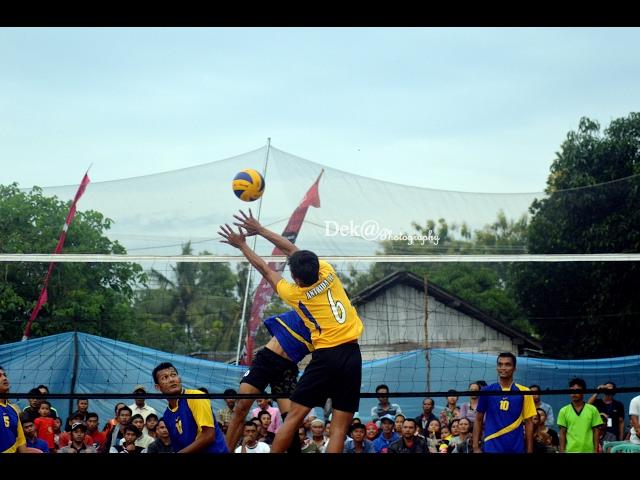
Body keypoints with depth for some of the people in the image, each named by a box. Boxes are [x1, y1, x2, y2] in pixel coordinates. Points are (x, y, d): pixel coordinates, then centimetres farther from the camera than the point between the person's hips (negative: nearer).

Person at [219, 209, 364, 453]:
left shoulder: (294, 294, -2)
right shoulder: (328, 273, 3)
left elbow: (266, 270, 14)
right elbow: (292, 249, 15)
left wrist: (242, 245, 29)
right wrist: (260, 229, 22)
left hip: (325, 355, -3)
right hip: (351, 353, 3)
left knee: (294, 415, 3)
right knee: (339, 426, -1)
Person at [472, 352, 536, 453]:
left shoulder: (524, 392, 3)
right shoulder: (486, 391, 4)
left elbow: (528, 423, 5)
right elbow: (478, 420, 9)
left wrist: (529, 451, 1)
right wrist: (476, 447, 1)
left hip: (516, 448, 1)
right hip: (492, 447, -1)